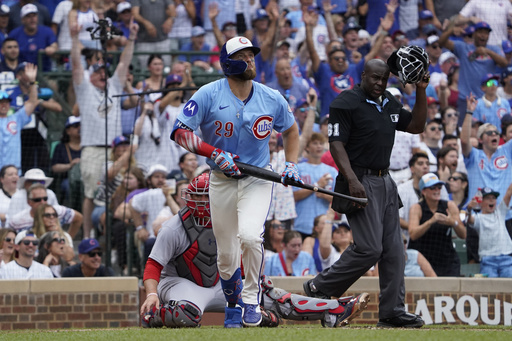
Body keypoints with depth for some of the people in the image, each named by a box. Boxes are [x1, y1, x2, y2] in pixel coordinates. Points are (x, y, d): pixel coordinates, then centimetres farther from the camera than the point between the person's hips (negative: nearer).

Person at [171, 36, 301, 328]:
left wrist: (292, 164, 5)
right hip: (222, 182, 0)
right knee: (227, 256, 5)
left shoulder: (272, 99, -1)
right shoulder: (209, 95, -9)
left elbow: (291, 130, 18)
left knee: (250, 236, -27)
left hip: (258, 181, 0)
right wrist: (214, 154, -24)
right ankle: (234, 305, 31)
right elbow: (180, 132, -13)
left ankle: (251, 299, -7)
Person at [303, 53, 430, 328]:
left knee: (393, 249, 4)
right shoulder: (346, 103, -9)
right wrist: (352, 179, -26)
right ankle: (318, 289, -1)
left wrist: (421, 91, 8)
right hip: (360, 182, -8)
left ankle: (392, 312, 7)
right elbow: (336, 144, -14)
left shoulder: (389, 103, 16)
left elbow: (416, 126, 20)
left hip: (385, 183, 8)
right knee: (369, 248, -15)